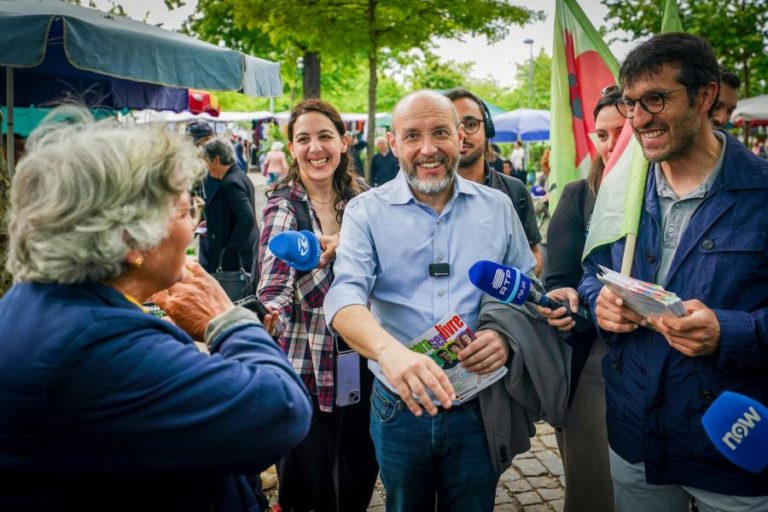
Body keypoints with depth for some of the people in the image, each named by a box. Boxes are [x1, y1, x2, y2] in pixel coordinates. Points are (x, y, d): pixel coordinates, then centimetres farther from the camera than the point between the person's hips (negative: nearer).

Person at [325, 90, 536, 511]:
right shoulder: (367, 211, -6)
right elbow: (345, 294, -20)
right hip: (399, 408, -1)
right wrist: (389, 350, -40)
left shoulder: (497, 206, 2)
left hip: (479, 409, 1)